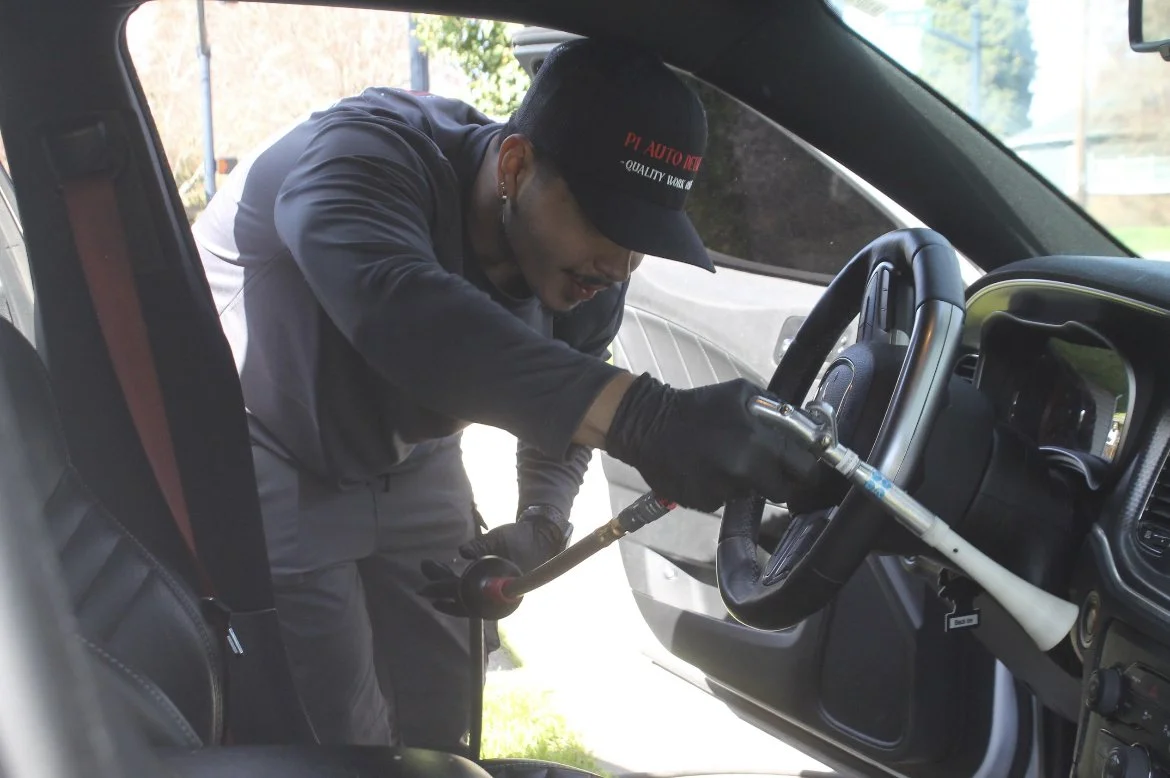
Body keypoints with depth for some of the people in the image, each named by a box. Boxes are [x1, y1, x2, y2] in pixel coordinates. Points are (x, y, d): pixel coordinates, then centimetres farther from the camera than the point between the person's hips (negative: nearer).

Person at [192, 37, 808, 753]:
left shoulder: (591, 281, -15)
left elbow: (567, 399, 5)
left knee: (438, 724, 9)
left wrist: (542, 525, -15)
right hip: (272, 465, -5)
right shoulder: (363, 154, -35)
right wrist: (638, 415, -68)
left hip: (409, 466, 5)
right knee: (340, 744, -6)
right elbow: (397, 307, -57)